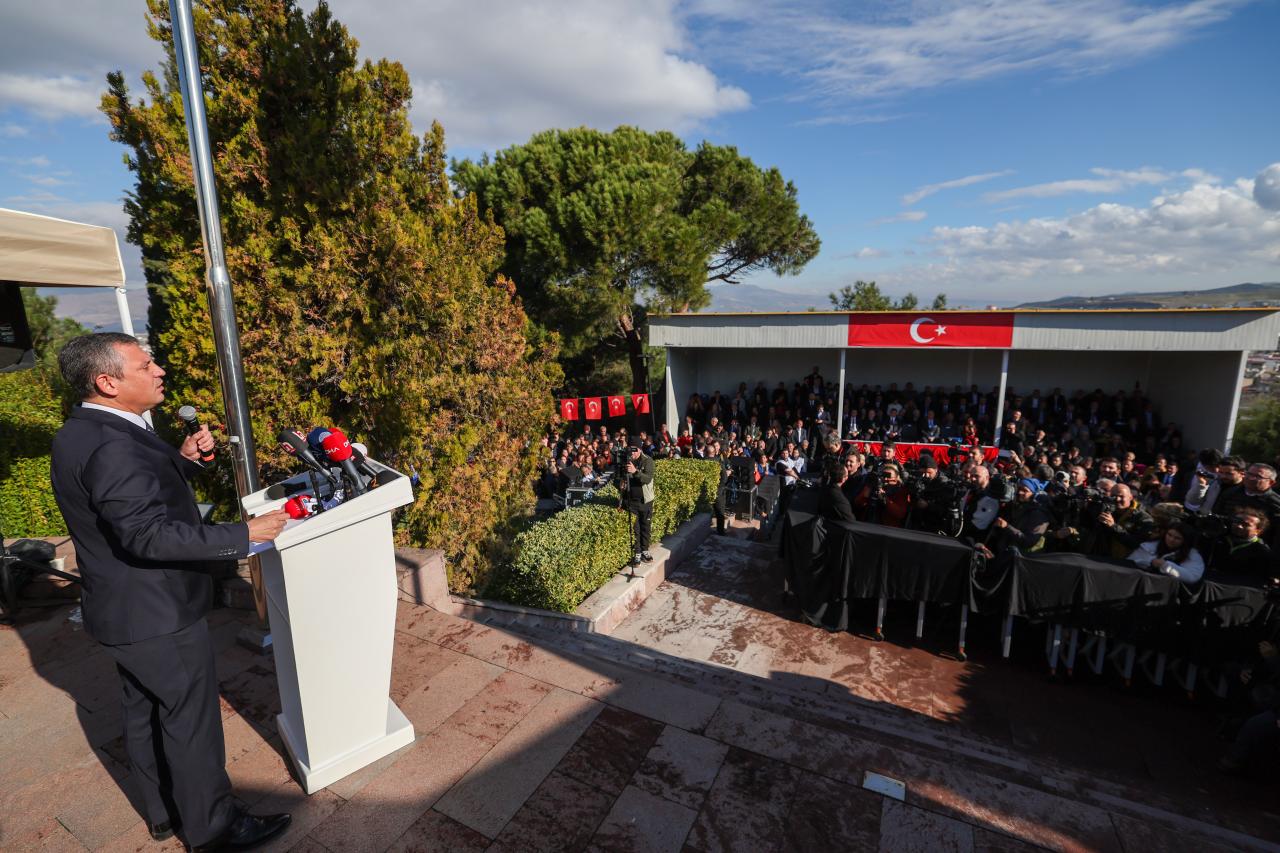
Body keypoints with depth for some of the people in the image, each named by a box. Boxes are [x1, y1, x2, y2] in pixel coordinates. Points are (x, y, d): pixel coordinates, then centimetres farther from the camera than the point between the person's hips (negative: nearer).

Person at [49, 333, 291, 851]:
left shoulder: (80, 433, 5)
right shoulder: (111, 446, -28)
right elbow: (150, 533, -33)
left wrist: (182, 459, -1)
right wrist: (245, 534, -30)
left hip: (122, 612, 10)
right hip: (158, 616, -10)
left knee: (145, 715, 23)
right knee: (191, 722, 7)